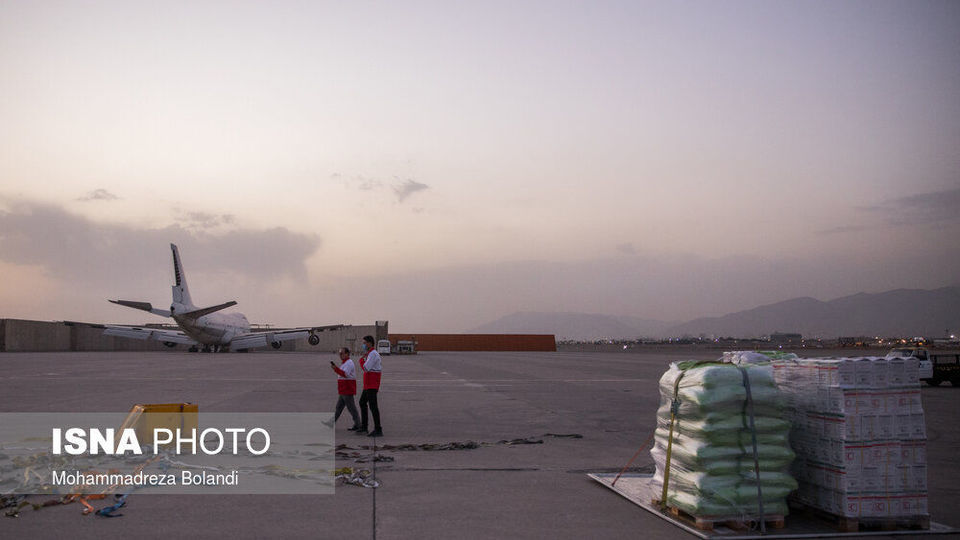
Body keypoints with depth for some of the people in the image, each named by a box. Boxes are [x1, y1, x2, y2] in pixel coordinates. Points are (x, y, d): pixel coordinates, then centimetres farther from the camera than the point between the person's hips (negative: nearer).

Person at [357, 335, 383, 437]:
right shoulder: (371, 353, 17)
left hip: (372, 385, -11)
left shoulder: (373, 354, -16)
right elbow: (380, 366, 24)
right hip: (368, 385, 11)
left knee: (373, 405, -11)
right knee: (362, 402, 19)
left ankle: (378, 430, -11)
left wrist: (361, 359, -6)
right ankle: (363, 426, 29)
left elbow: (365, 368, -22)